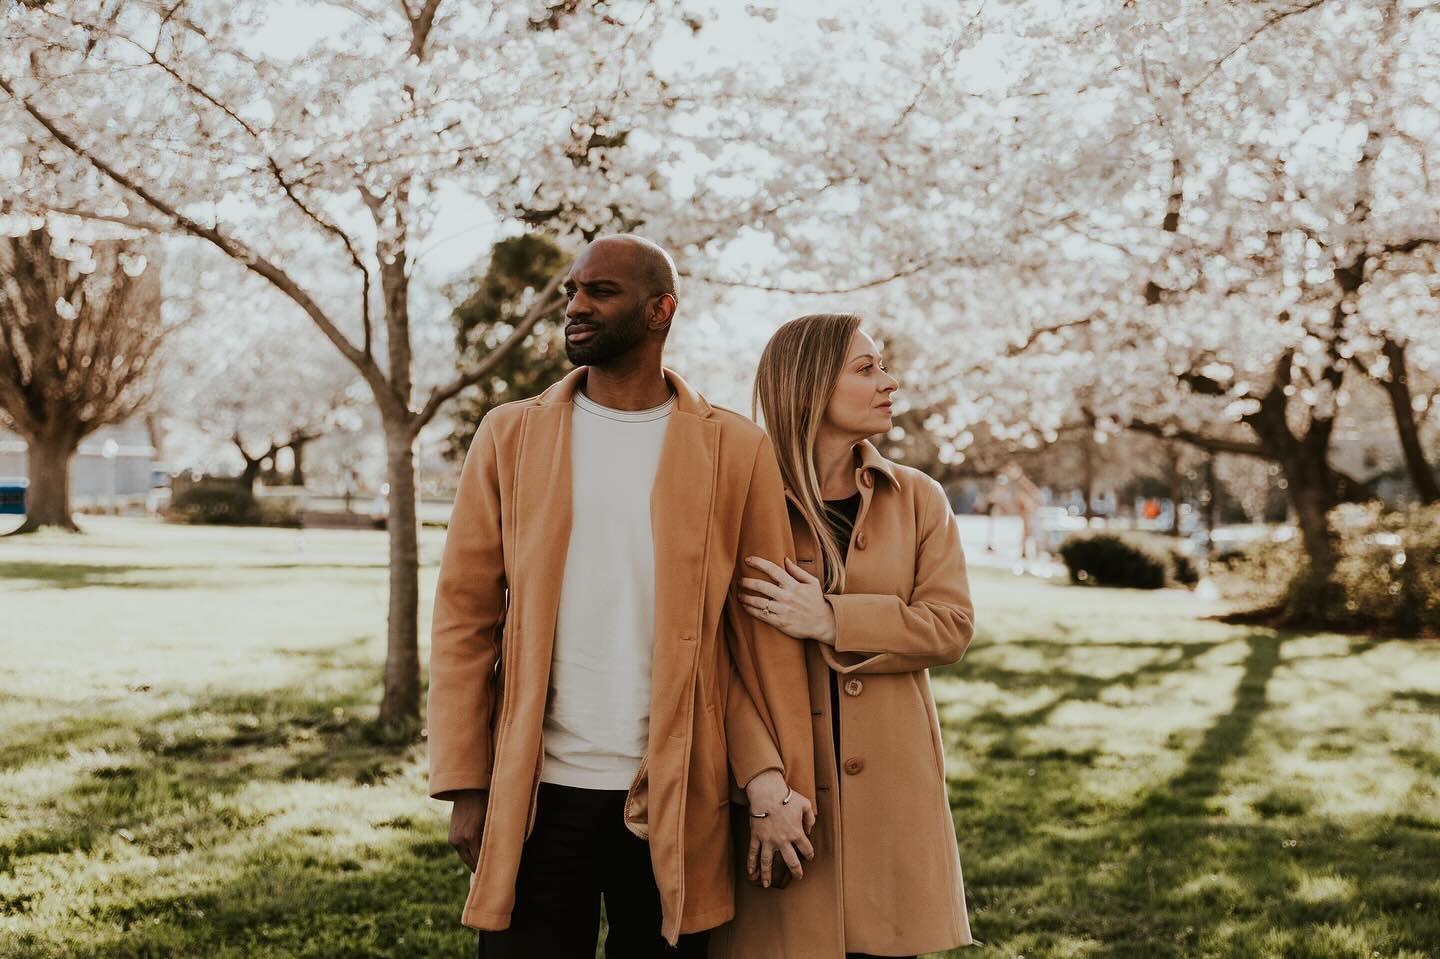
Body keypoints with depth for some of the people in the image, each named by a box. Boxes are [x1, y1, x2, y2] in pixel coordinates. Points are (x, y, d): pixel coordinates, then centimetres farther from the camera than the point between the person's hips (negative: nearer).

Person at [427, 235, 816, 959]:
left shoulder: (734, 451, 2)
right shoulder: (510, 437, 4)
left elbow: (763, 633, 2)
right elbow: (464, 617, 3)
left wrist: (773, 780, -8)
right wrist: (465, 786, -3)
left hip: (676, 803, 0)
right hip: (536, 797, 1)